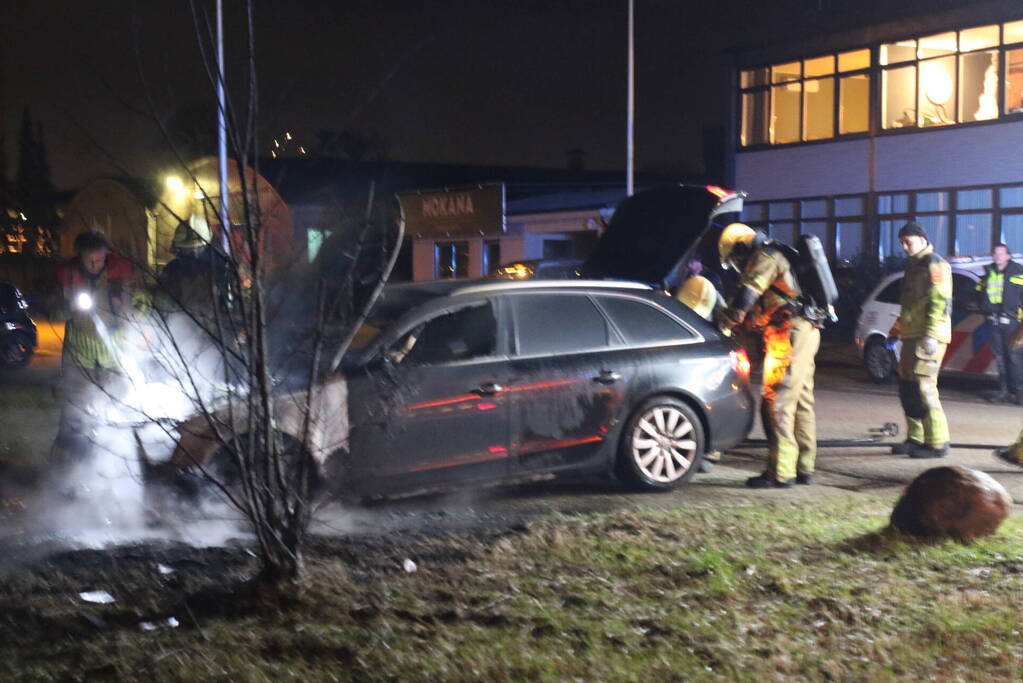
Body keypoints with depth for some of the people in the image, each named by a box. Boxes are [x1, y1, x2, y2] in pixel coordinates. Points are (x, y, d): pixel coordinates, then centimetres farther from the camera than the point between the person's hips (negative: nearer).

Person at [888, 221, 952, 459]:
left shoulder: (935, 265, -9)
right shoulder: (914, 265, 22)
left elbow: (940, 302, -18)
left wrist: (930, 335, -24)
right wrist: (896, 331, 28)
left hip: (927, 337, -10)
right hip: (912, 336, 10)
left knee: (923, 386, -13)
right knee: (907, 386, 11)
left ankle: (937, 443, -9)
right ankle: (915, 438, 20)